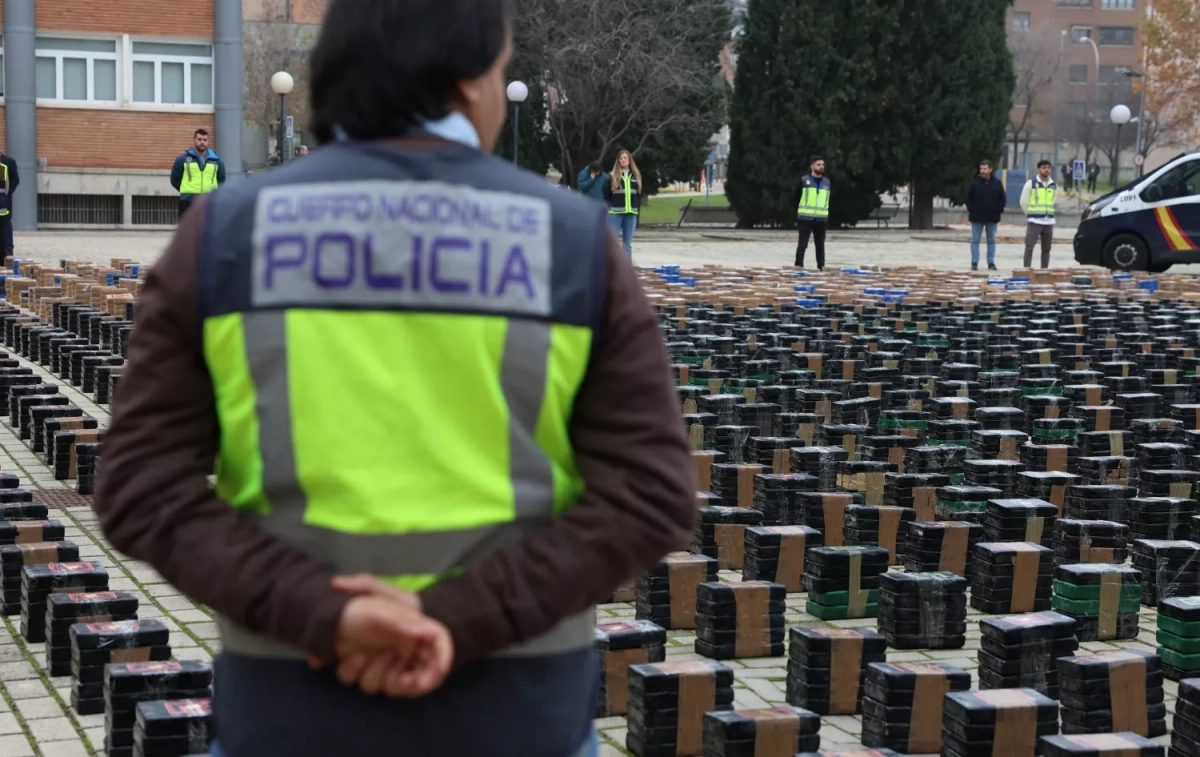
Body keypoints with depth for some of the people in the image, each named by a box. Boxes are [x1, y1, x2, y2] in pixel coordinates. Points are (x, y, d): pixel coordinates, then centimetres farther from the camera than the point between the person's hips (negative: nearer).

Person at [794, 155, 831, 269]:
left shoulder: (827, 182, 12)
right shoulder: (804, 180, -1)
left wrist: (827, 217, 11)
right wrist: (797, 214, 2)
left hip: (821, 220, 4)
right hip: (805, 219, -4)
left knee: (820, 245, 10)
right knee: (802, 244, -6)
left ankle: (821, 267, 16)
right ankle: (798, 266, -7)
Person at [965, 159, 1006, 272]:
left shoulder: (997, 183, 2)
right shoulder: (974, 182, -2)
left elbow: (1003, 198, 8)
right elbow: (968, 198, 2)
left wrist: (999, 210, -2)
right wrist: (971, 210, -7)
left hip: (992, 217, 1)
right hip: (977, 217, -1)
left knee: (991, 240, 7)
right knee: (975, 240, -1)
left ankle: (991, 263, 13)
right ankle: (974, 263, 3)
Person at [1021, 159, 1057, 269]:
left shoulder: (1054, 185, 10)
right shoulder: (1031, 183, -3)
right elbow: (1023, 202, 2)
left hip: (1049, 222, 4)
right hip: (1034, 222, -4)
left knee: (1046, 249, 8)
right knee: (1029, 247, -5)